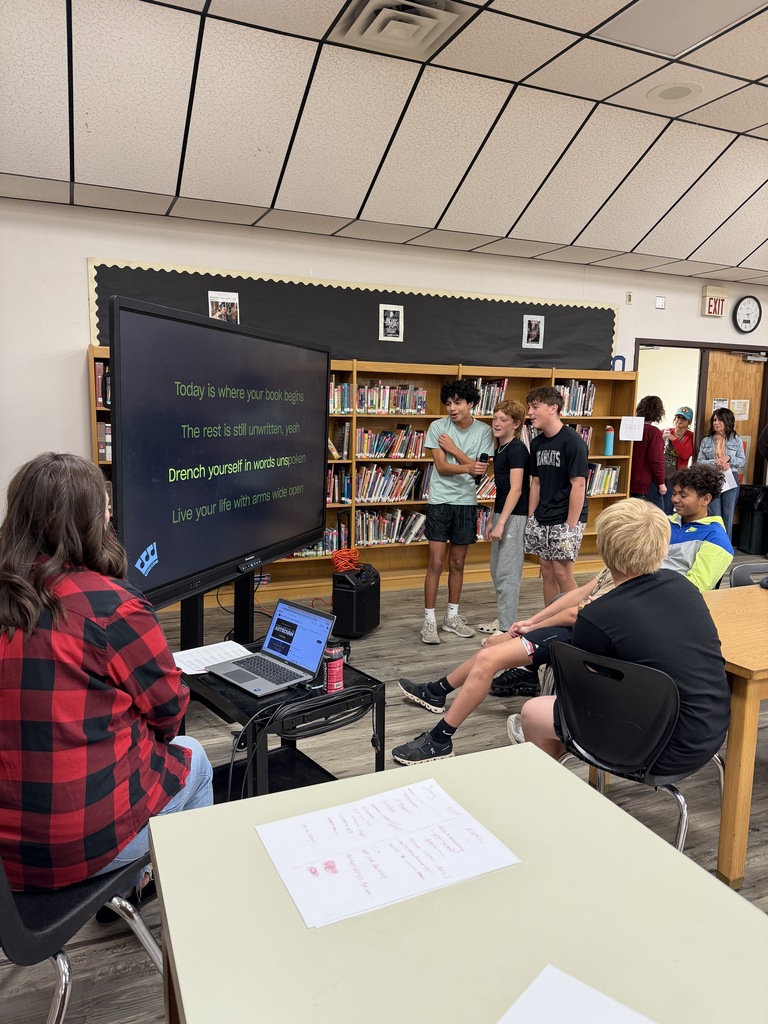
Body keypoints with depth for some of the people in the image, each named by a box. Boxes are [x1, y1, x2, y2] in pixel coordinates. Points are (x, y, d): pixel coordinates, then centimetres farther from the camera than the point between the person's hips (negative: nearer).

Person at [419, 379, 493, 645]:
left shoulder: (483, 431, 0)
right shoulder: (438, 427, -5)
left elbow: (480, 471, -6)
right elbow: (441, 467, -12)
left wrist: (454, 449, -13)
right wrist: (468, 467, -29)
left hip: (466, 502, 3)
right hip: (440, 501, -2)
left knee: (457, 564, 12)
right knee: (436, 563, -3)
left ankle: (452, 617, 24)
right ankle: (429, 620, 6)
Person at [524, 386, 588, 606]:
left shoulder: (572, 441, -14)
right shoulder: (537, 443, 9)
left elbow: (578, 484, -17)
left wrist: (571, 526, -19)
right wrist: (531, 517, 10)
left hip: (566, 519, -7)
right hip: (542, 519, 7)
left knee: (562, 572, -5)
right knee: (546, 570, 11)